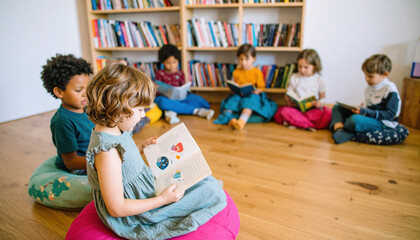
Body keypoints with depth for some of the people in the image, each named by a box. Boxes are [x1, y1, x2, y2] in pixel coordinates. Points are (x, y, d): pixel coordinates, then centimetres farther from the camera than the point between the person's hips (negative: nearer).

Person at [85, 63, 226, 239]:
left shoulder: (114, 131, -4)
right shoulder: (107, 150, -34)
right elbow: (116, 208, -29)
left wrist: (142, 148, 4)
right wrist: (162, 199, -26)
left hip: (143, 188, 10)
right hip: (131, 215, -9)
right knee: (208, 193, -5)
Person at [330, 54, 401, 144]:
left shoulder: (390, 90, -13)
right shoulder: (369, 88, 11)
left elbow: (390, 114, -17)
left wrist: (366, 113, -23)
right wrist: (360, 109, -8)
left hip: (383, 122, -9)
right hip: (369, 117, 9)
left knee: (356, 120, -39)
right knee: (337, 108, 3)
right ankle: (339, 128, -25)